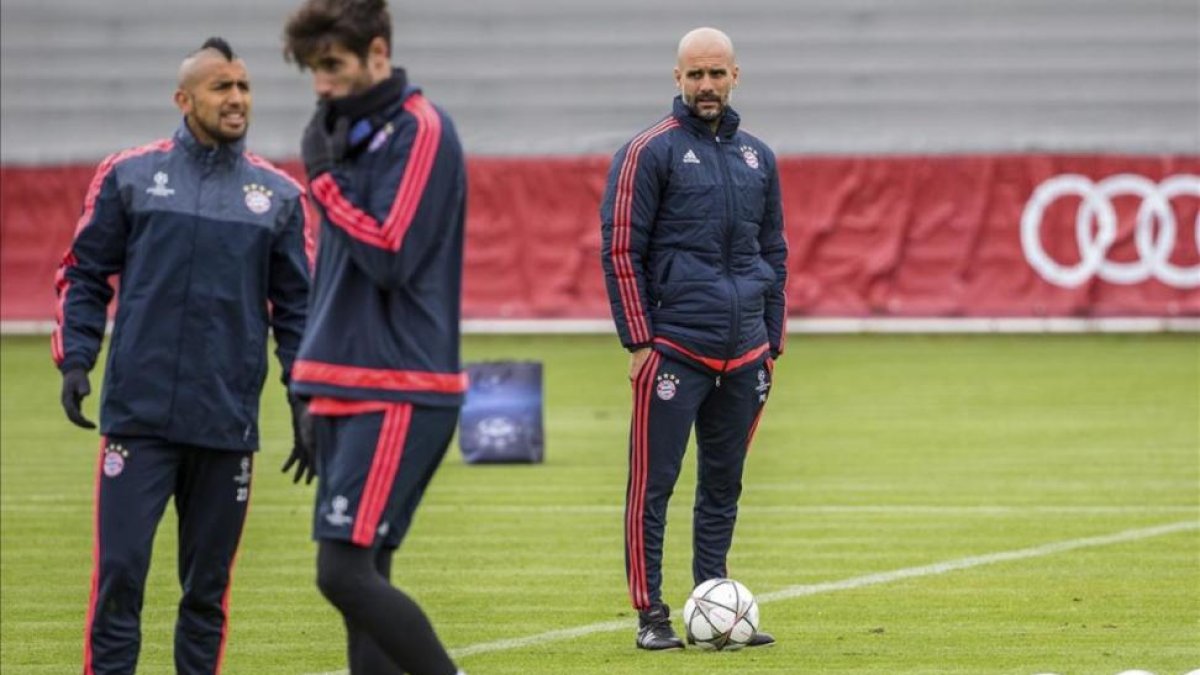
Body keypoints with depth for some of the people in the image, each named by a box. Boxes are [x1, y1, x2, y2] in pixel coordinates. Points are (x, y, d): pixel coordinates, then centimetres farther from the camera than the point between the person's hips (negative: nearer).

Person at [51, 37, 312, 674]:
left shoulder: (278, 196, 8)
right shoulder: (128, 176, 4)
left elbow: (296, 305, 12)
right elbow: (83, 276, 8)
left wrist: (304, 400, 5)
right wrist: (74, 359, -4)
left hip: (228, 424, 2)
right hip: (138, 414, -2)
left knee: (207, 586, 6)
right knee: (119, 572, -7)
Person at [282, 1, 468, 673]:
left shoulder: (419, 132, -11)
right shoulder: (356, 133, 16)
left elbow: (390, 257, -20)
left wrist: (324, 175, -12)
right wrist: (318, 390, 19)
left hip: (397, 396, -9)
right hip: (349, 388, 9)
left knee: (345, 571, -14)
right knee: (363, 578, 6)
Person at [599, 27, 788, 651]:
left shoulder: (757, 158, 14)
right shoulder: (650, 152, -3)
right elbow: (620, 250, -5)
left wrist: (771, 341, 16)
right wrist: (638, 341, -9)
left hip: (743, 353, 6)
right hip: (674, 350, -5)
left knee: (723, 484, 10)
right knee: (653, 483, -5)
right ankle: (651, 615, -1)